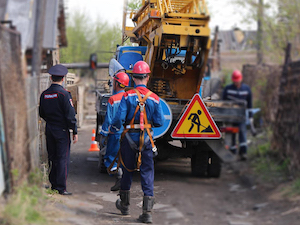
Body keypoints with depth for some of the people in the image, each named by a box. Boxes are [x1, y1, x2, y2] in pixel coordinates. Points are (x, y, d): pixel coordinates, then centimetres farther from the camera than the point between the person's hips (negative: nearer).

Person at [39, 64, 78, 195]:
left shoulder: (44, 94, 4)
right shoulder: (63, 94, -14)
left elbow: (41, 114, 12)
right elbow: (70, 115, -15)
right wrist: (74, 132, -9)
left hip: (49, 129, 6)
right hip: (62, 130, -6)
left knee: (52, 158, 15)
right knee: (63, 158, -3)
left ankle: (54, 184, 21)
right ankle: (61, 188, -4)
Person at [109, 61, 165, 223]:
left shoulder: (127, 96, -9)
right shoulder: (154, 98, -4)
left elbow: (119, 118, -13)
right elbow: (160, 122, -2)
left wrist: (112, 129, 7)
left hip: (129, 137, 0)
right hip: (147, 138, 0)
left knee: (127, 171, 17)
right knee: (147, 174, 2)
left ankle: (124, 204, 33)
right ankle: (147, 212, -5)